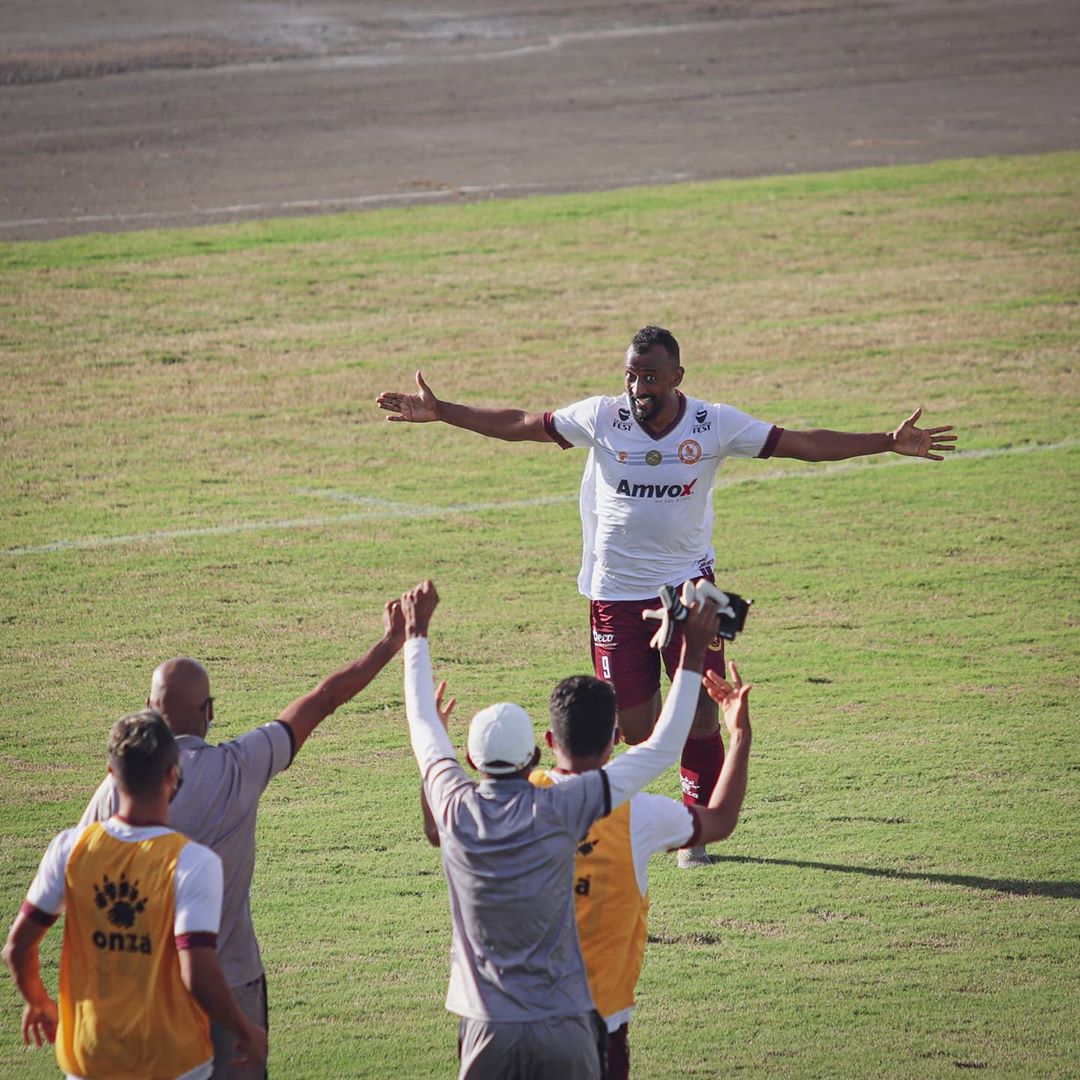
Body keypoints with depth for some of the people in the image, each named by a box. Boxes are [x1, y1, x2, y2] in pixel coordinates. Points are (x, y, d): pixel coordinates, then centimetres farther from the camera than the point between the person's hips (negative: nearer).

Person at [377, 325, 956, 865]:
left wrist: (887, 442, -12)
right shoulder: (599, 417, -7)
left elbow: (801, 444, -6)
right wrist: (440, 412, 1)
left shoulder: (714, 424, -7)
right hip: (615, 592, 0)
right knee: (636, 726, 1)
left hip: (689, 582, 0)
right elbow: (519, 425, 2)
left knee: (701, 711, -4)